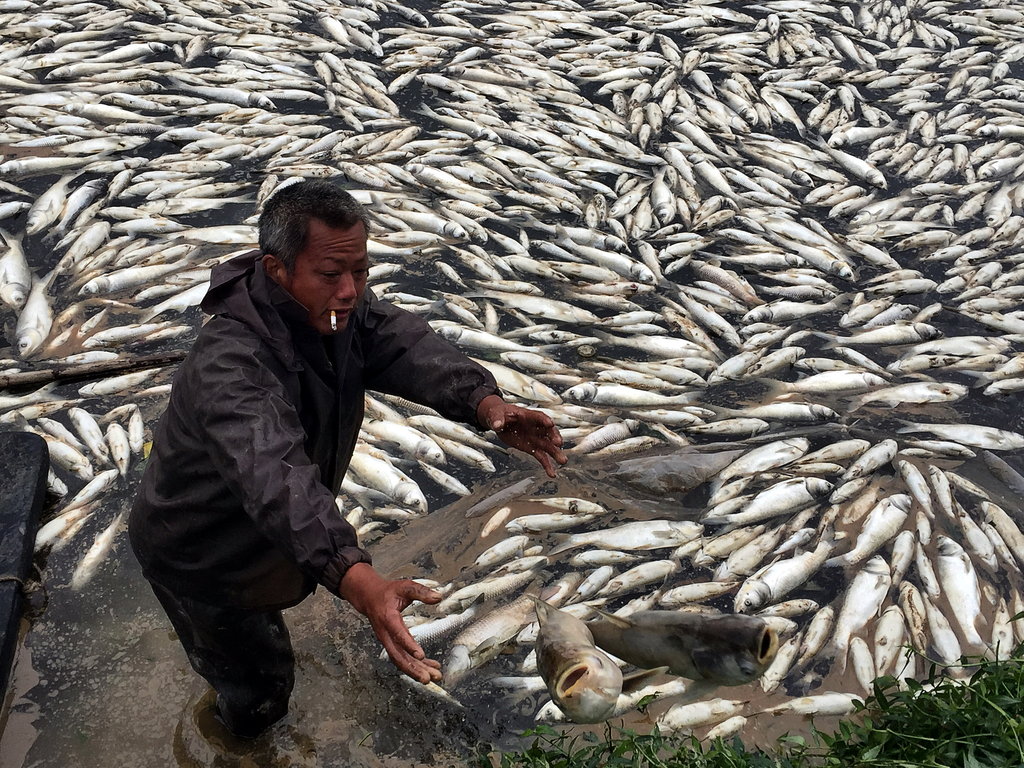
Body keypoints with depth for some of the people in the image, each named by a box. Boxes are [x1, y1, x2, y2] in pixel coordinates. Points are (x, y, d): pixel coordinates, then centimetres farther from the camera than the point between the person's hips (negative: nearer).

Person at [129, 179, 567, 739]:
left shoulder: (336, 306, -15)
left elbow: (405, 346, -29)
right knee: (260, 688, 9)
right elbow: (275, 478, -57)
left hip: (261, 539, 8)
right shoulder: (229, 364, -43)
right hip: (199, 560, -7)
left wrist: (485, 403, -49)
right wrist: (360, 582, -71)